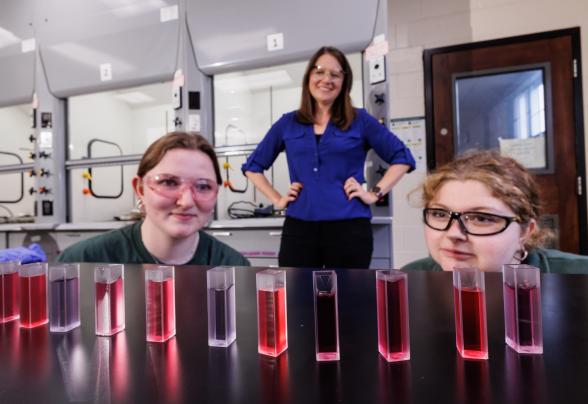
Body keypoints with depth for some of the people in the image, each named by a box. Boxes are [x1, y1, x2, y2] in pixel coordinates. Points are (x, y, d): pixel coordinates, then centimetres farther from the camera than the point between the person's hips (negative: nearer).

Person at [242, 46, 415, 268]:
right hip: (298, 228, 2)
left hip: (349, 228, -1)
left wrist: (375, 193, -3)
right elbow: (253, 166, 16)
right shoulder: (287, 124, 10)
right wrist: (277, 199, 5)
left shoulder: (360, 121, 5)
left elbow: (402, 158, 7)